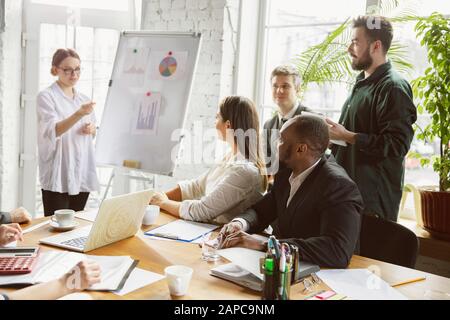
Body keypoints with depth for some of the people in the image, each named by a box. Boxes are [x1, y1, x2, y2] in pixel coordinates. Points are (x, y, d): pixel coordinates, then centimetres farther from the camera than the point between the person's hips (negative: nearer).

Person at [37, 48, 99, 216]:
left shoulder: (83, 98, 12)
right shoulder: (46, 96, -6)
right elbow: (53, 131, -21)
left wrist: (91, 129, -2)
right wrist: (79, 114, -36)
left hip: (82, 172, 6)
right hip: (58, 175, -6)